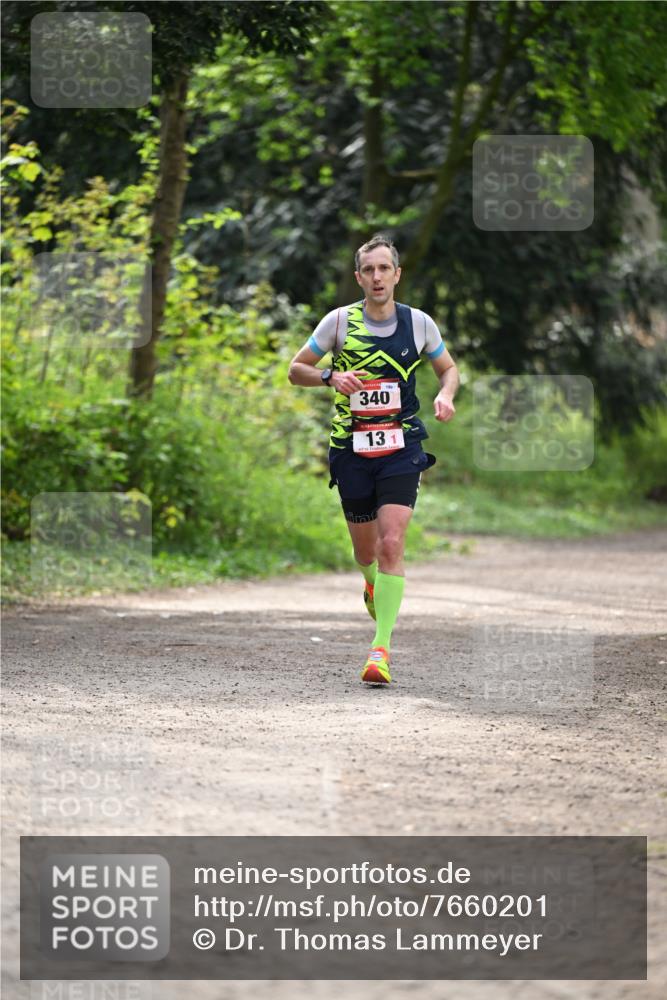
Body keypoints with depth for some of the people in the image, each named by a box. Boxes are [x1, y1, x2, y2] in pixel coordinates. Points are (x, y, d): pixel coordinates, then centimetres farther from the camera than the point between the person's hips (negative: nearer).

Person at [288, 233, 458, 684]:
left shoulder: (419, 322, 1)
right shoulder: (340, 321, -3)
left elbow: (448, 367, 17)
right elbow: (296, 369, 4)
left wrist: (446, 396, -5)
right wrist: (332, 376, -16)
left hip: (402, 447, -1)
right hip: (352, 448, 1)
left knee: (391, 543, -16)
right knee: (366, 549, 11)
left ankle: (381, 647, -15)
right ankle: (373, 584, 49)